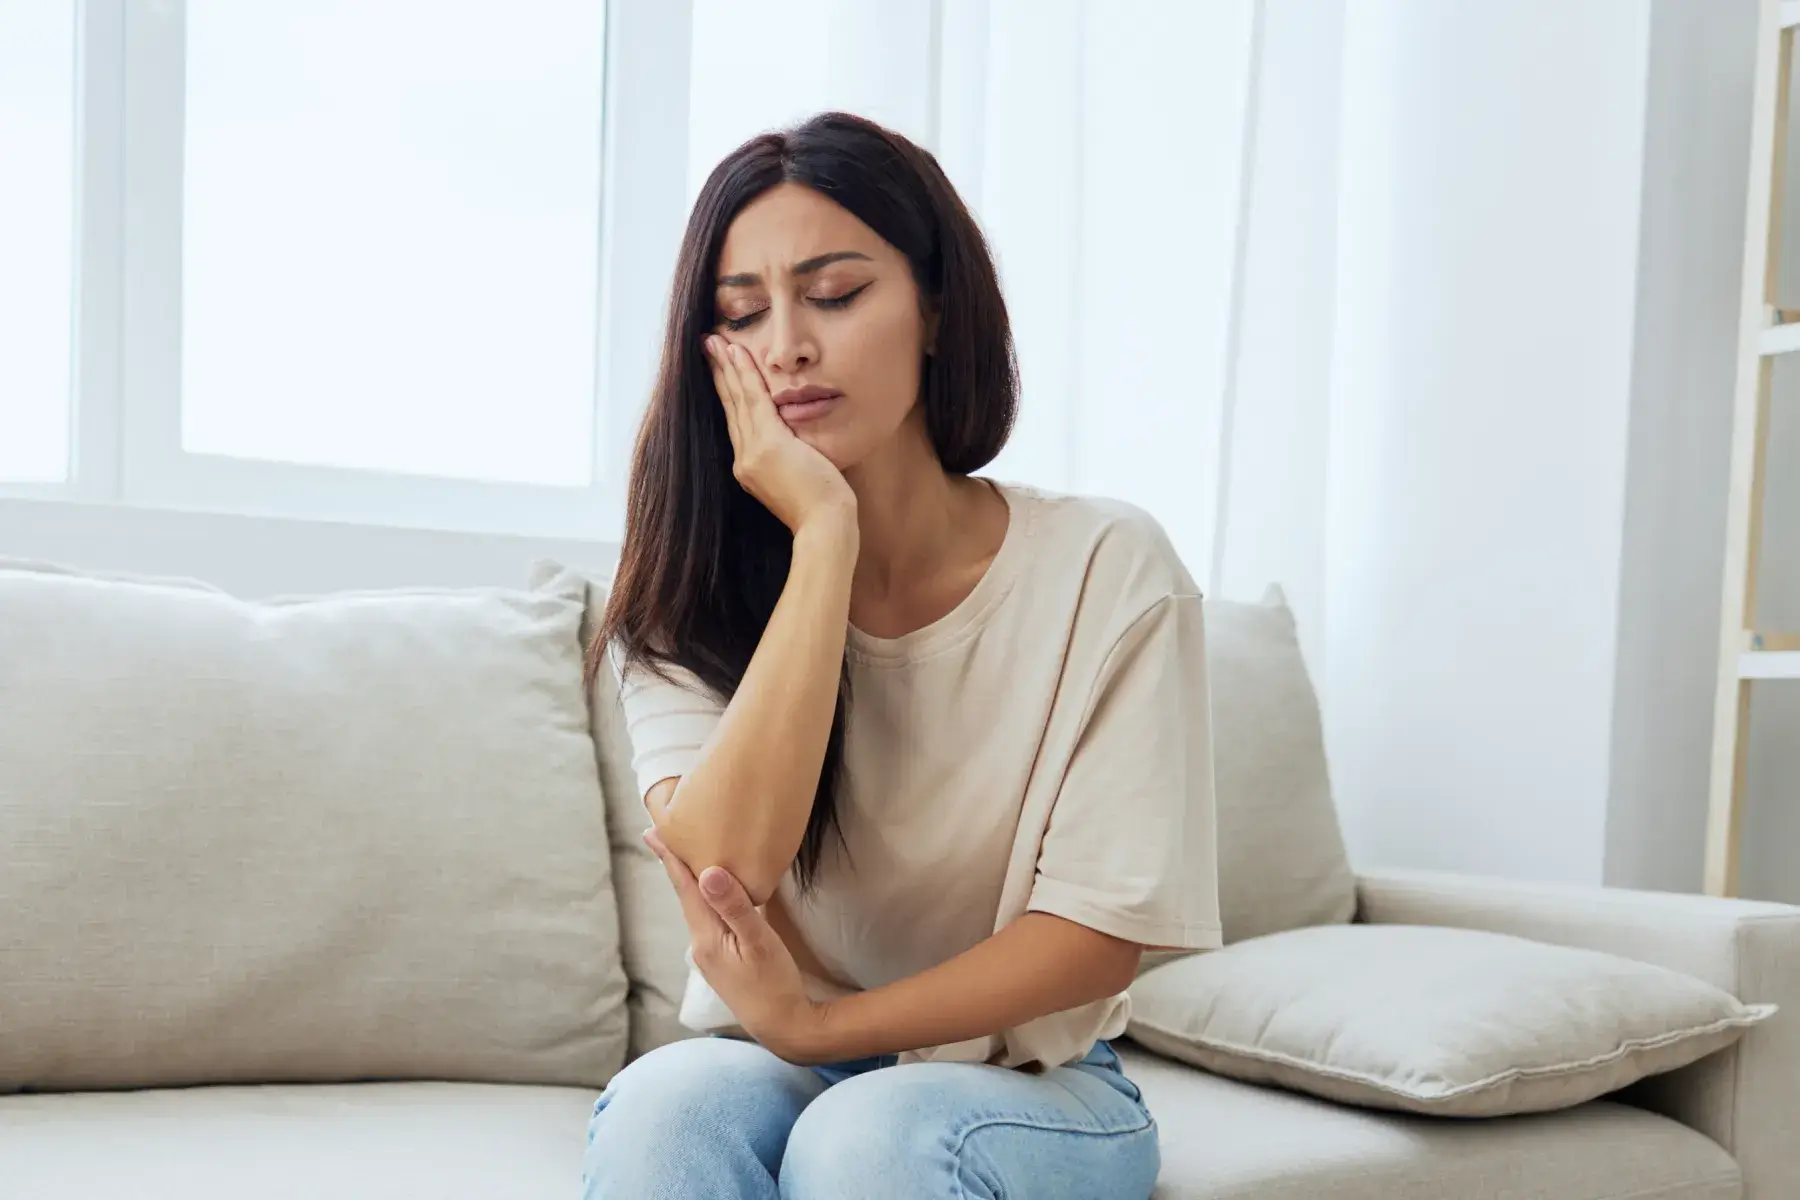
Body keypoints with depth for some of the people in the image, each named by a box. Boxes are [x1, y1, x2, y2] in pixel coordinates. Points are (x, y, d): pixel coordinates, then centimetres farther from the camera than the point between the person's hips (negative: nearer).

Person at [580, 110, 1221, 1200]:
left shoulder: (1108, 570, -10)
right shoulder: (689, 598, -4)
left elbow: (1103, 930, -11)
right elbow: (725, 871, -22)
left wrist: (821, 1026, -18)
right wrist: (824, 530, -23)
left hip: (1030, 1079, -1)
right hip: (772, 1070, 2)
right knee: (663, 1106, -31)